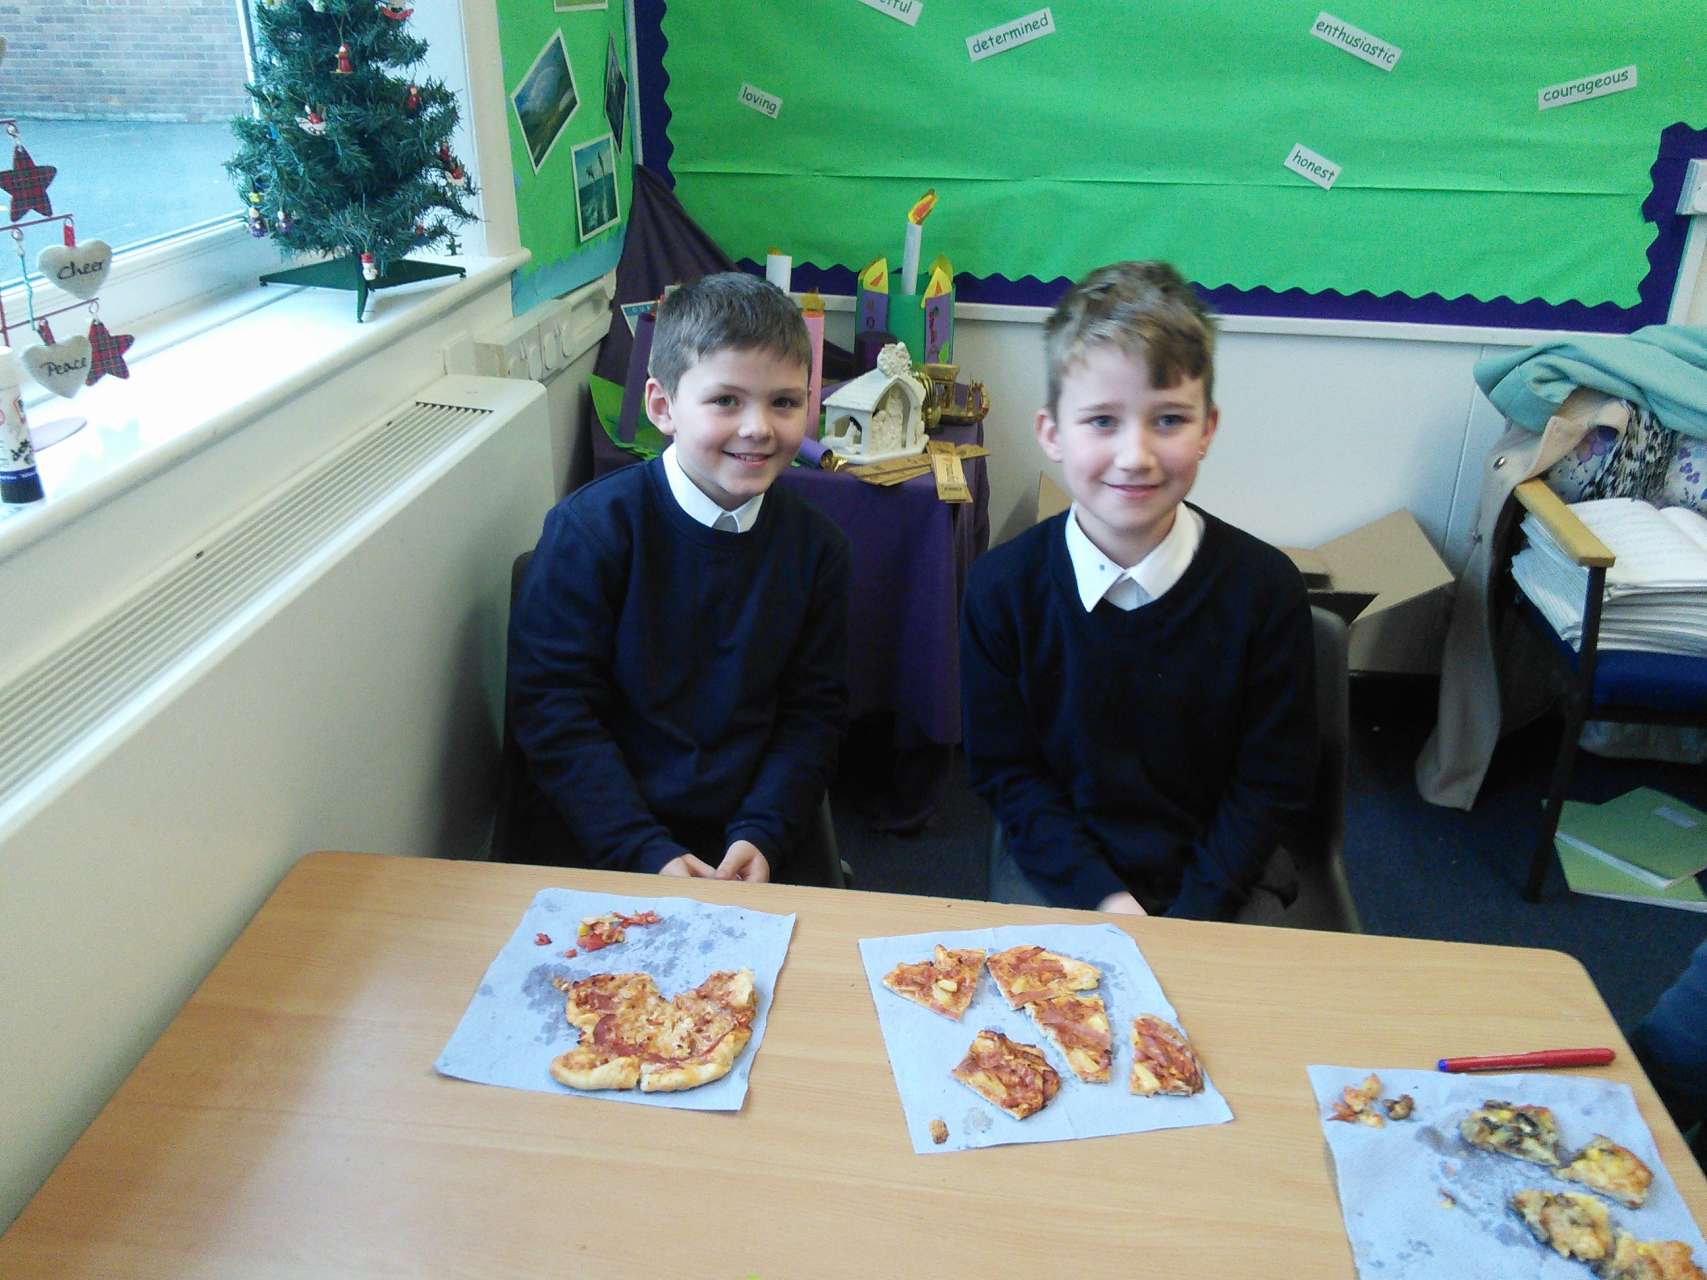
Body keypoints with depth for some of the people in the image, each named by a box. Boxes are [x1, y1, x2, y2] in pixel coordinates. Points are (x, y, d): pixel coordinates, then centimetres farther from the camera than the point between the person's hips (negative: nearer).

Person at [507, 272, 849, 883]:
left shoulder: (814, 545, 2)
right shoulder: (590, 528, -10)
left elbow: (814, 712, 5)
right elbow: (550, 706, -10)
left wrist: (761, 837, -9)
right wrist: (648, 853, -16)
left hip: (742, 845, 3)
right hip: (588, 843, -2)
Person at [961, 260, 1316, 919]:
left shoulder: (1264, 586, -7)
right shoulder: (1003, 587, -7)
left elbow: (1273, 784, -2)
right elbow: (1006, 771, -1)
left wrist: (1190, 917, -12)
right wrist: (1100, 897, -12)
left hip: (1215, 891, 1)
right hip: (1060, 884, 0)